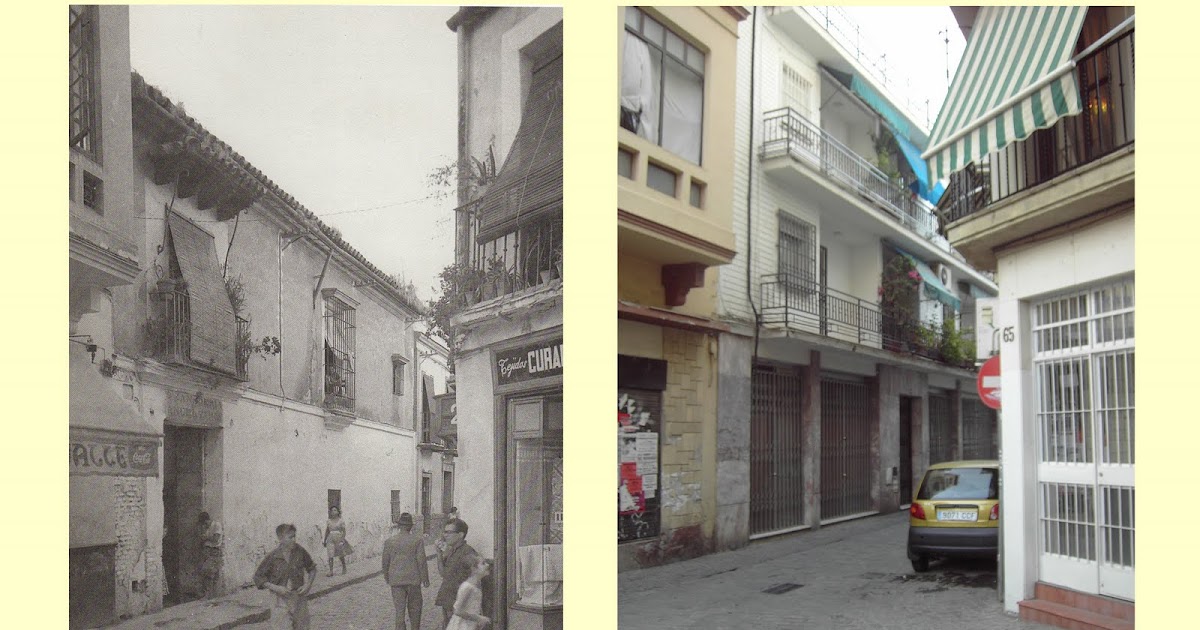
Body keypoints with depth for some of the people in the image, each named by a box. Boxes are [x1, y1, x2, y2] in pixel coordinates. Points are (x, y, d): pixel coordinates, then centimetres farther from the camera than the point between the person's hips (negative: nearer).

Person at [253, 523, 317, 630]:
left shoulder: (300, 552, -5)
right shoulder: (273, 557, -12)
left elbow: (312, 568, 10)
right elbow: (258, 577, -4)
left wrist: (308, 584, -5)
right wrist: (276, 588, -14)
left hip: (299, 596, 3)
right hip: (282, 600, -3)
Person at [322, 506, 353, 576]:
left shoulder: (341, 521, -3)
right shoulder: (328, 521, 5)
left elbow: (344, 531, -4)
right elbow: (327, 532, 11)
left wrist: (342, 539, -15)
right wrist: (324, 541, 11)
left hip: (339, 539, -2)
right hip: (331, 540, 2)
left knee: (341, 556, 9)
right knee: (330, 556, -7)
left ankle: (344, 568, 29)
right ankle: (331, 571, -3)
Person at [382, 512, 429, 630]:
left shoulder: (389, 541, -2)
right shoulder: (417, 540, -8)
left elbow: (385, 562, 5)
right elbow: (422, 561, -7)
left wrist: (387, 578, 20)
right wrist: (425, 579, 3)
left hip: (395, 580, 1)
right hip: (413, 580, -1)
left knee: (399, 609, 6)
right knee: (414, 607, 15)